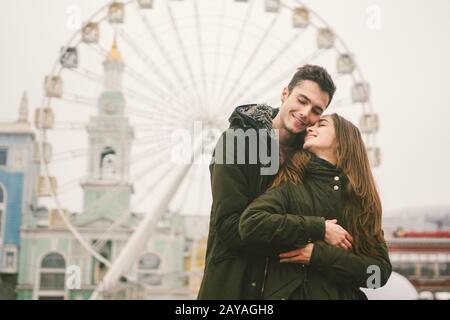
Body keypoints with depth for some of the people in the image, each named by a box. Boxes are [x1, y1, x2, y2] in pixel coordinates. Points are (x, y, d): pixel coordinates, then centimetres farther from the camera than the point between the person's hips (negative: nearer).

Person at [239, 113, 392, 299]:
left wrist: (320, 254, -15)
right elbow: (250, 224, -21)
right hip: (289, 293, -2)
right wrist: (318, 229, -17)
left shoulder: (359, 197, 1)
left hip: (342, 295, 2)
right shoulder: (291, 184, -5)